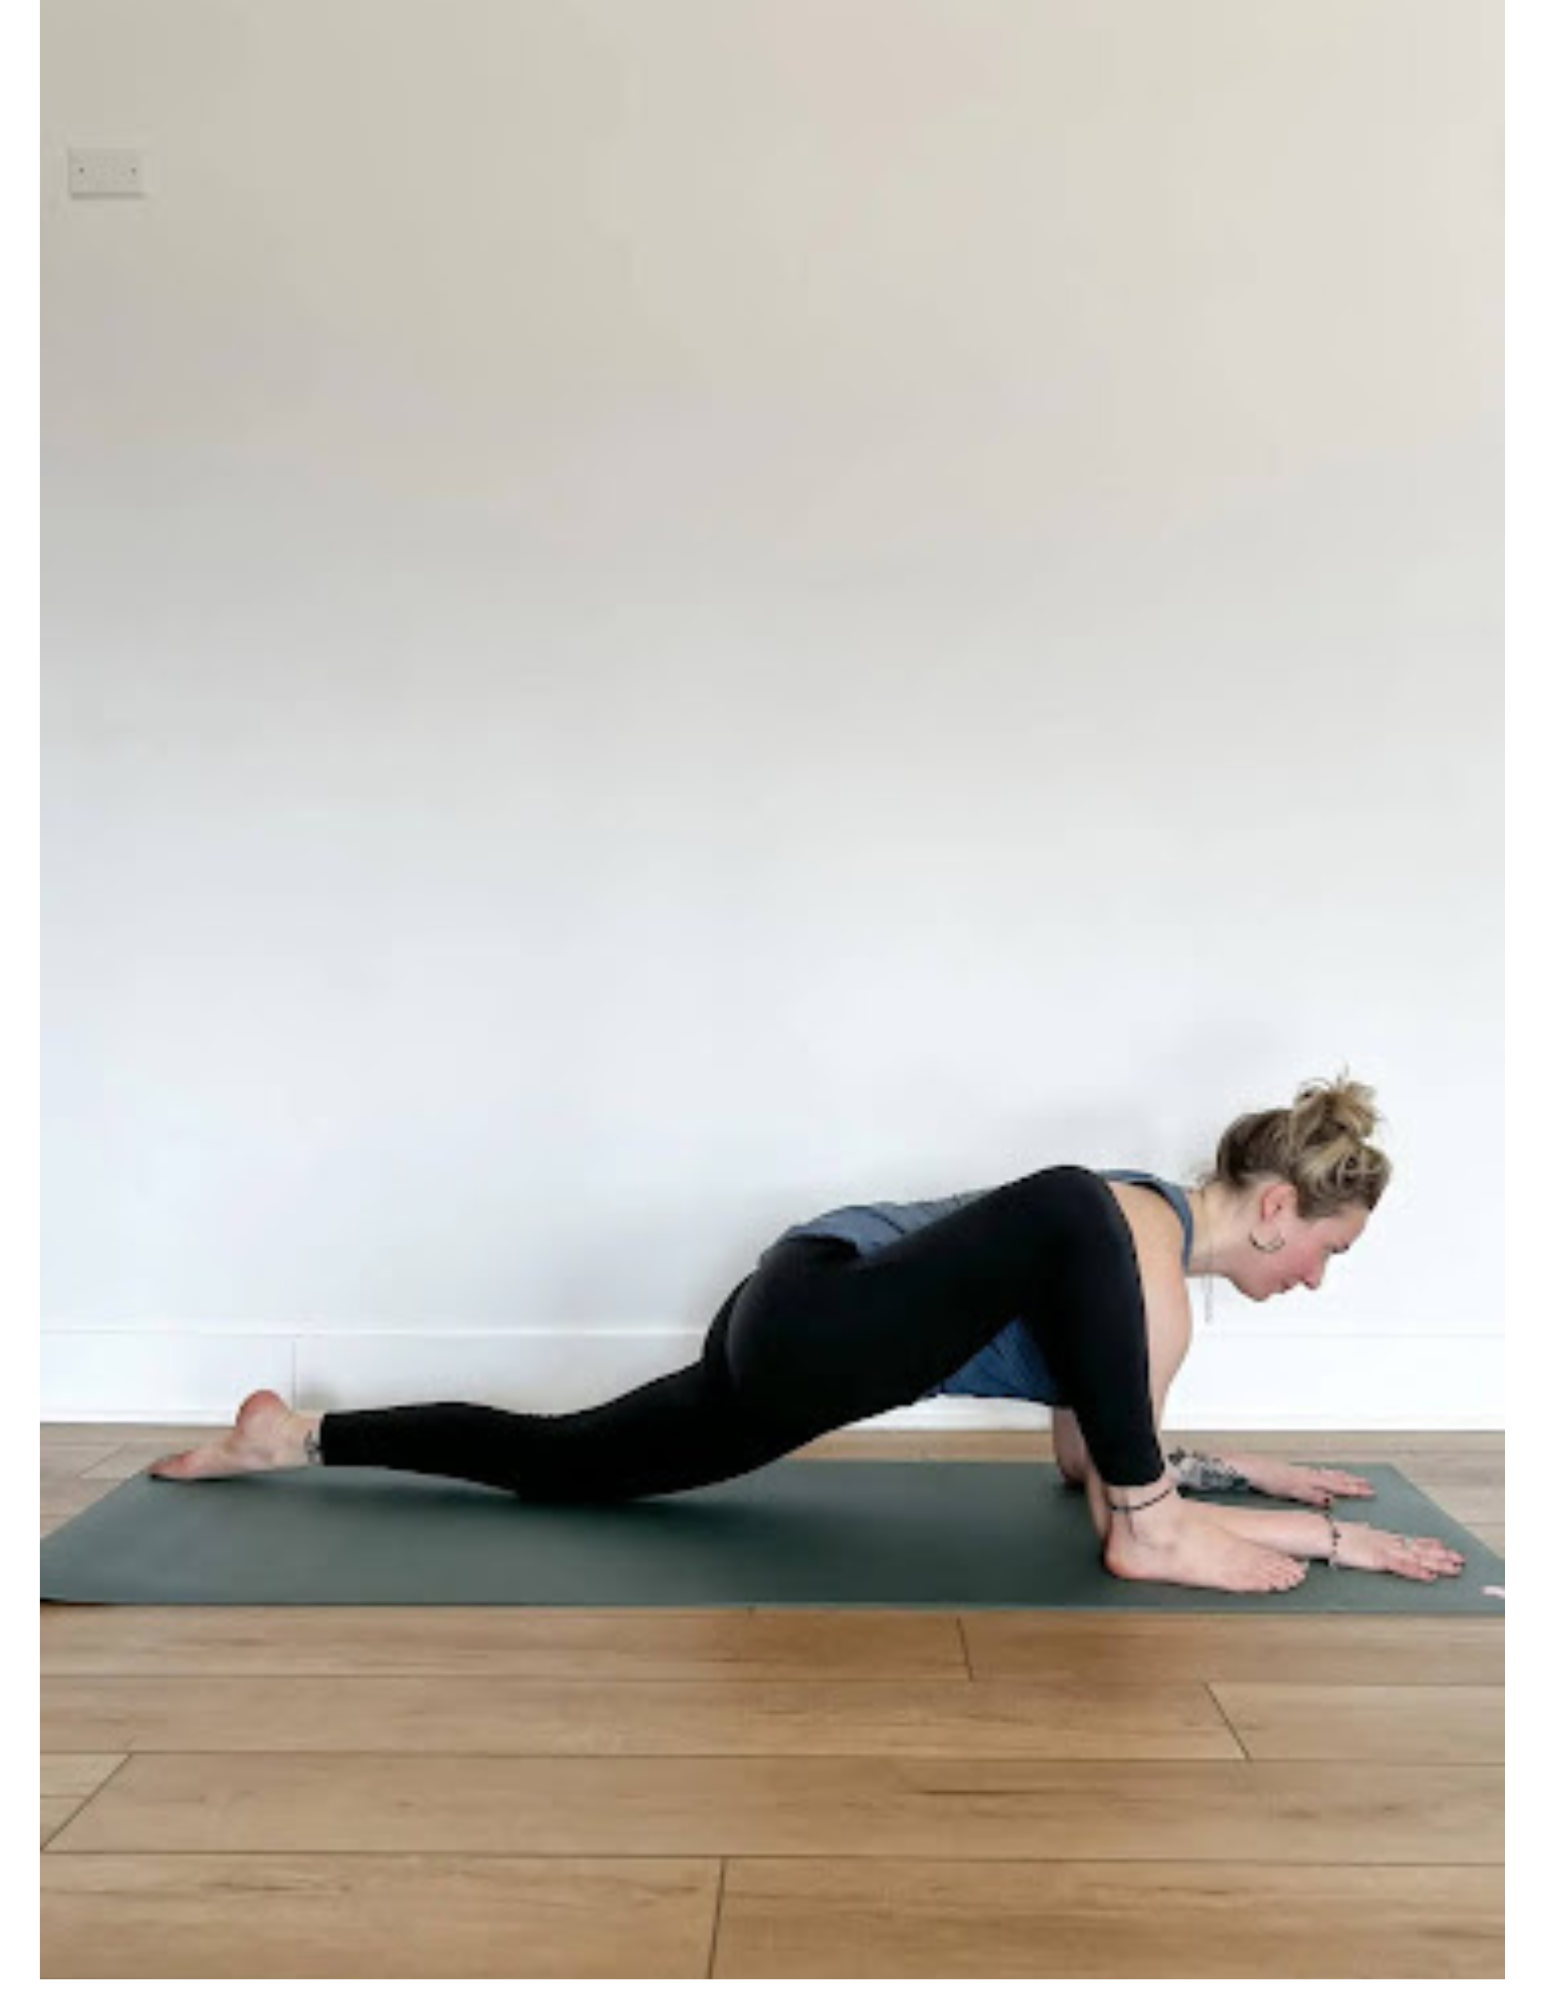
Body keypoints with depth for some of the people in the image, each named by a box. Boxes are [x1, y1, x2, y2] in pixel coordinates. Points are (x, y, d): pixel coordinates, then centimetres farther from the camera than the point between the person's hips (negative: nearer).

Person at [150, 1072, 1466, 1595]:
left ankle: (296, 1435, 33)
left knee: (557, 1463, 20)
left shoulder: (1147, 1224, 13)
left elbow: (1091, 1447, 23)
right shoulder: (1155, 1267, -13)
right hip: (812, 1328, -10)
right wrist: (1328, 1537, -4)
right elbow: (1112, 1508, -9)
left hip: (798, 1325, 10)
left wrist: (1250, 1466, 28)